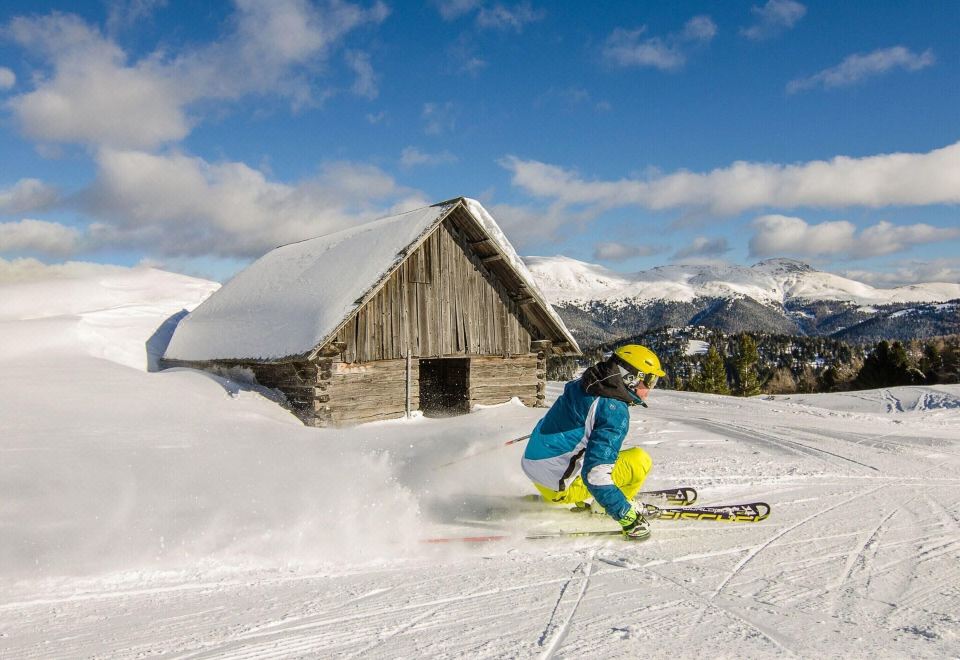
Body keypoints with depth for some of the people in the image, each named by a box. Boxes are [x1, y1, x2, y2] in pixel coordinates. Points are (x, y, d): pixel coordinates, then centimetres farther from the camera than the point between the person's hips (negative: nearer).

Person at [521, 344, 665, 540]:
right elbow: (595, 475, -28)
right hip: (560, 485, -9)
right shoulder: (615, 412, -20)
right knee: (640, 461, -8)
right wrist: (627, 516, -24)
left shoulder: (581, 385, 5)